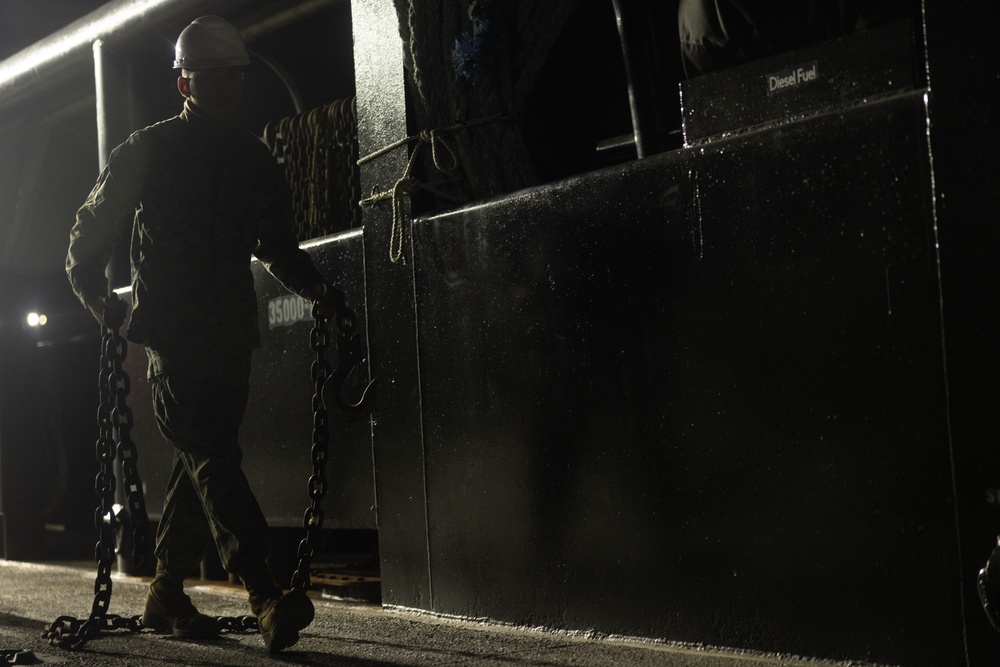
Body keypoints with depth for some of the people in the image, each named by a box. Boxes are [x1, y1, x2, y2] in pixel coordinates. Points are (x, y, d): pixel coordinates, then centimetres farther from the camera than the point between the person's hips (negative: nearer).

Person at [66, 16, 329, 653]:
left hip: (231, 336, 6)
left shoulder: (255, 160, 17)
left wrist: (313, 283, 8)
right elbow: (93, 229, 7)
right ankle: (266, 595, -27)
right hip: (171, 332, -5)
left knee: (203, 461, 8)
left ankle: (166, 593, 21)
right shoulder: (147, 151, 4)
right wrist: (93, 289, -7)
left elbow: (277, 243, 24)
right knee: (213, 457, -17)